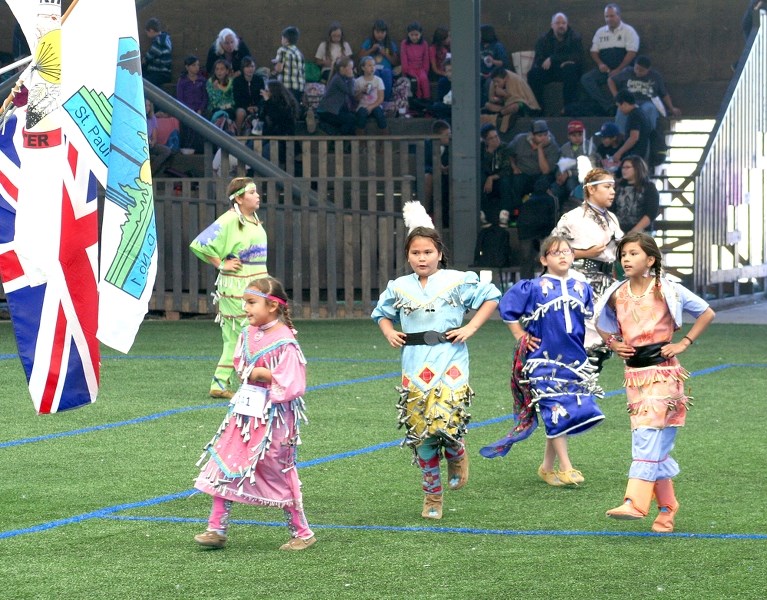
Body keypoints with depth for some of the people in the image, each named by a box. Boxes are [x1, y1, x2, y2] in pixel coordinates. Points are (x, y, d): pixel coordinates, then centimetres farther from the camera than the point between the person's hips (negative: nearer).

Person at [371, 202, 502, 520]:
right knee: (420, 433, 1)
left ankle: (457, 455, 16)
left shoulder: (457, 281, -1)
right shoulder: (398, 288, 9)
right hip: (414, 368, 3)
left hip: (450, 364, -3)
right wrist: (389, 333, 7)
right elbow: (382, 314, 27)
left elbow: (491, 297, 9)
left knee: (444, 422, -21)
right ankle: (432, 494, 16)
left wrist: (471, 328, -1)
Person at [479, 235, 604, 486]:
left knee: (565, 416, 6)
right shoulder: (533, 288, -6)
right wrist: (521, 337, 0)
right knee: (556, 413, -8)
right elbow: (507, 308, 2)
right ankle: (566, 469, -4)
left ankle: (548, 467, 19)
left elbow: (588, 317, 25)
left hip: (575, 360, 5)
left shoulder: (582, 287, 8)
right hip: (544, 360, -4)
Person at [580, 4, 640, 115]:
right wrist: (600, 64, -4)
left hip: (623, 69, -5)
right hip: (605, 69, 5)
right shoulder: (600, 32, 17)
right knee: (586, 79, -22)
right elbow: (594, 51, 18)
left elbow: (632, 53, -7)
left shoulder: (628, 31, 2)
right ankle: (610, 106, -33)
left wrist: (618, 70, -15)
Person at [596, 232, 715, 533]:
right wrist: (614, 344, 5)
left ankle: (634, 502, -23)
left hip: (663, 370, -5)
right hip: (634, 373, 5)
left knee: (648, 436, -15)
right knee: (655, 443, 6)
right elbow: (605, 327, 25)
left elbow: (707, 313, 4)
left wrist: (684, 343, -3)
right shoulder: (617, 295, 6)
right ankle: (667, 508, 13)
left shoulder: (667, 290, -5)